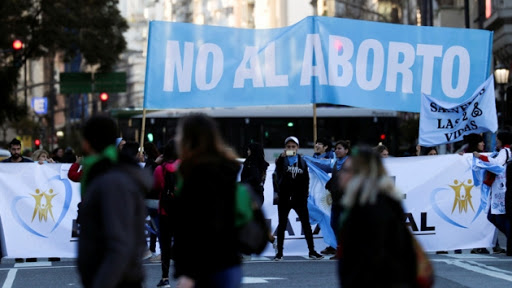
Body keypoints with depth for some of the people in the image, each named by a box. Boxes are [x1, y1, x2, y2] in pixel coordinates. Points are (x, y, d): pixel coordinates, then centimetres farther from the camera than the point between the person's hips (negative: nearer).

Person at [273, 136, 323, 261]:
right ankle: (279, 253, 10)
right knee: (282, 225, 4)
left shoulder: (302, 161, 8)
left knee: (306, 224, 1)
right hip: (284, 198, -1)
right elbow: (278, 172, -22)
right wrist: (282, 157, -36)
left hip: (299, 198, 1)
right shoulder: (282, 160, 1)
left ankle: (312, 251, 7)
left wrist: (305, 196, 3)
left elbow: (306, 180, 9)